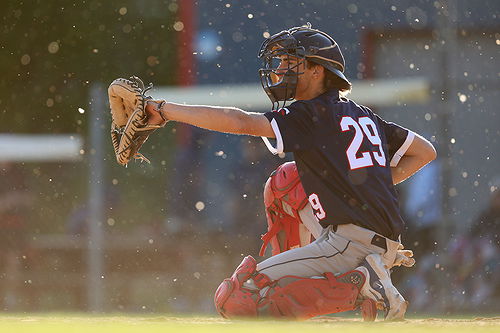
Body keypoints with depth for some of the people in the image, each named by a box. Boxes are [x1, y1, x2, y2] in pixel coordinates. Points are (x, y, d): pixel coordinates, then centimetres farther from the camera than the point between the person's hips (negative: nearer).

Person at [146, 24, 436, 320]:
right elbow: (425, 151, 26)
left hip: (350, 241, -9)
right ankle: (367, 282, 6)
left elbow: (240, 122, -17)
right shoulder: (363, 115, 19)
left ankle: (359, 285, -15)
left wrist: (164, 109, -12)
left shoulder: (310, 115, -6)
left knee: (235, 299, -16)